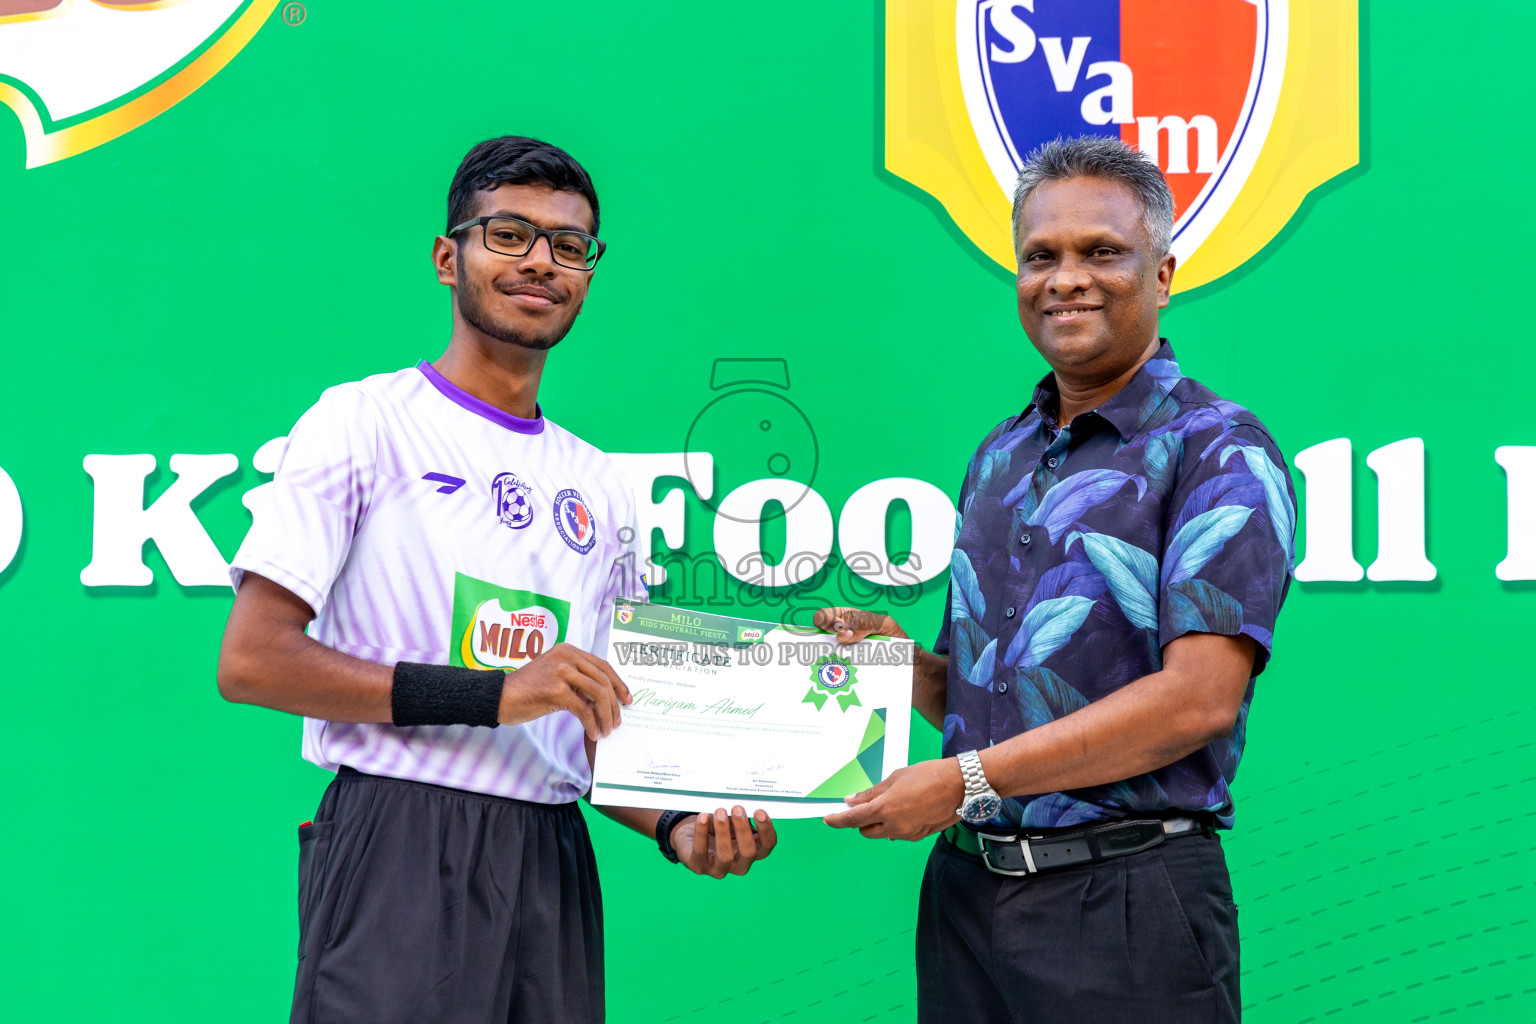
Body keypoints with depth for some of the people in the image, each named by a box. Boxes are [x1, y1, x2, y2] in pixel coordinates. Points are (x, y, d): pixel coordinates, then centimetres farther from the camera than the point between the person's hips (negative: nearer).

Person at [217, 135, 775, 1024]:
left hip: (553, 860, 5)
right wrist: (489, 694, -15)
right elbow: (251, 661, -10)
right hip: (403, 848, -5)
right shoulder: (368, 422, -1)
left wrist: (676, 824, -1)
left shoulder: (602, 486, 17)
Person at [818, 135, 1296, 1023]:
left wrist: (967, 779, -16)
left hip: (1125, 894, -6)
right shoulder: (1000, 459, 15)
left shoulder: (1219, 452, -6)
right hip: (966, 887, 6)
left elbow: (1199, 698, -17)